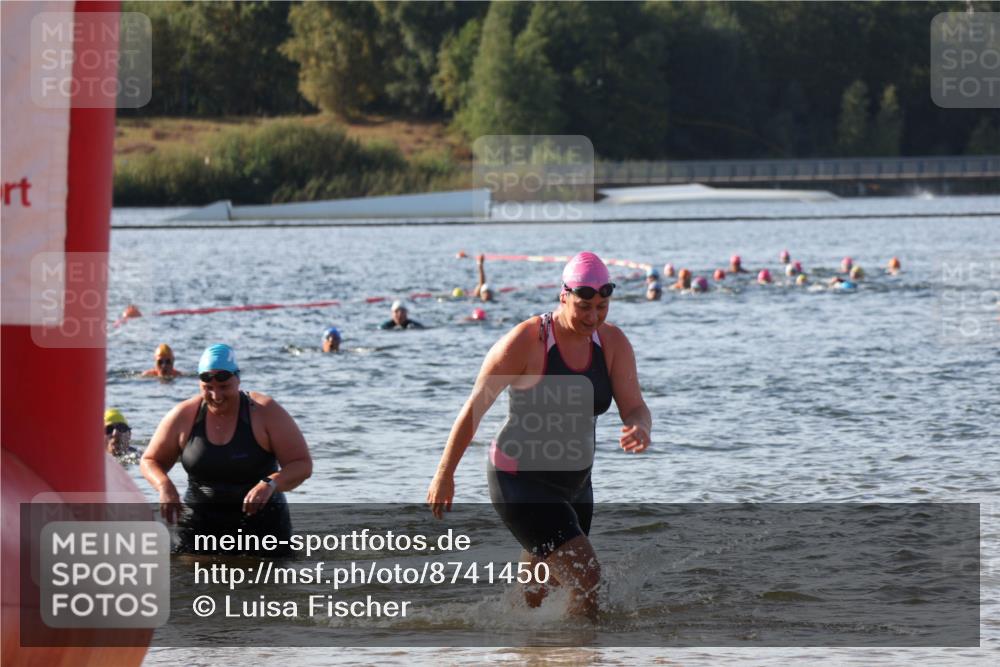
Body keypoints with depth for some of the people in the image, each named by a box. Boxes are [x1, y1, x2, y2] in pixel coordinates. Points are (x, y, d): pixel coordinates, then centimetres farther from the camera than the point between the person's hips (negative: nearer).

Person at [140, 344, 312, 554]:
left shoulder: (265, 413, -7)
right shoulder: (184, 416, 0)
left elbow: (302, 465, -9)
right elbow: (150, 461, 12)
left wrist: (270, 484, -29)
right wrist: (164, 486, -11)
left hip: (261, 523, -1)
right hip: (201, 525, 2)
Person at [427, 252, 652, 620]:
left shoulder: (613, 343, -3)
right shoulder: (525, 341, -19)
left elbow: (634, 407, -8)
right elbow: (475, 407, -11)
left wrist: (639, 429, -34)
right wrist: (444, 475, -6)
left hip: (574, 481, 7)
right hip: (521, 481, -7)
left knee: (535, 595, 19)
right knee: (586, 579, -19)